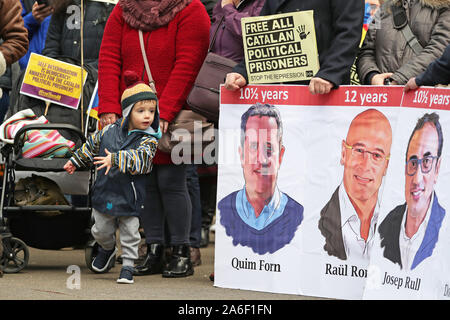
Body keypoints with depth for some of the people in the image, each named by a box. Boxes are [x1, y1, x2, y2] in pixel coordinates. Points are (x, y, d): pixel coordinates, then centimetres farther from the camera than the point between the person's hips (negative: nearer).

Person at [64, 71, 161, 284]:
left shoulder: (149, 140, -12)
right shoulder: (109, 132, 0)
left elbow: (140, 158, -31)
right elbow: (92, 146, 18)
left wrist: (116, 160, -39)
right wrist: (75, 162, 25)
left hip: (130, 198, -3)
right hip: (105, 194, 3)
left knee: (130, 234, 2)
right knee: (101, 230, 17)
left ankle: (128, 265, 15)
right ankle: (107, 249, 46)